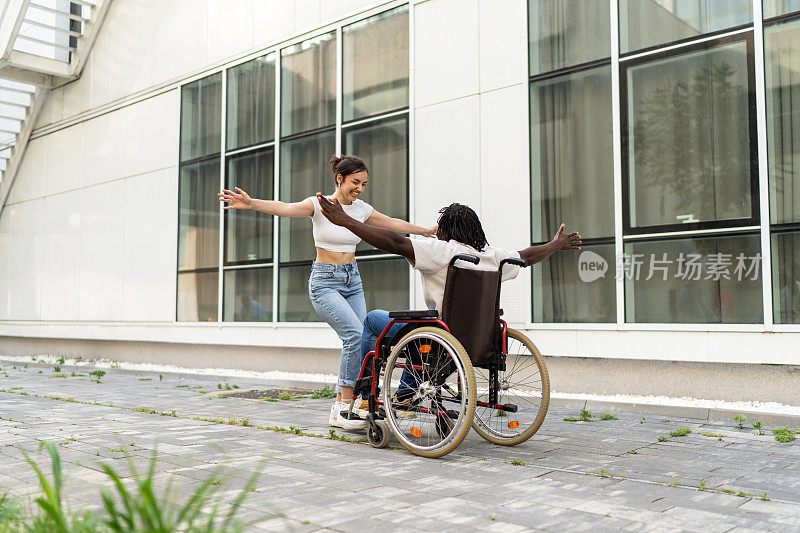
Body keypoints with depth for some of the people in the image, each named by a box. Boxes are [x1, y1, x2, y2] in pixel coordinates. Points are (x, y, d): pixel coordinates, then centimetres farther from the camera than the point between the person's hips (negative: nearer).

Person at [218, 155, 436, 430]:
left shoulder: (361, 209, 7)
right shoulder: (320, 204, -10)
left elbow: (394, 223, 20)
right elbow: (285, 208, -27)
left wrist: (426, 231, 26)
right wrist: (251, 203, -44)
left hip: (352, 281, 6)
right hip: (324, 282, -6)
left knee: (356, 343, -5)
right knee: (357, 335, -22)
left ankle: (341, 408, 6)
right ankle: (345, 405, -13)